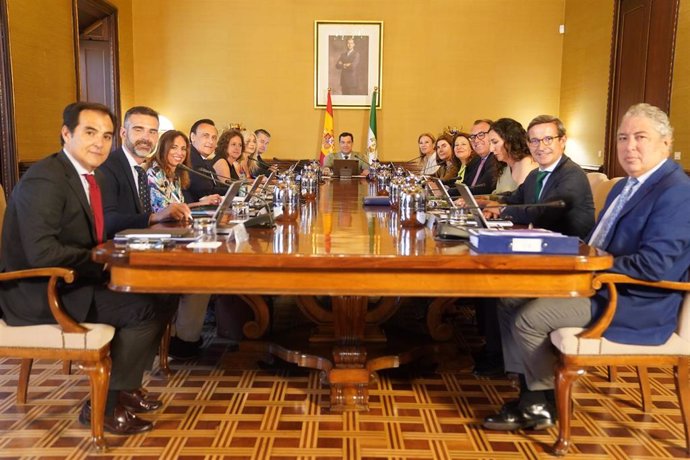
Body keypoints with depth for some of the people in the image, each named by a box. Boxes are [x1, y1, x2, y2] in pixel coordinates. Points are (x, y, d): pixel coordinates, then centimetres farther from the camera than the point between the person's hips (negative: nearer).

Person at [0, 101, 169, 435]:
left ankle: (121, 388, 15)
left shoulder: (92, 176, 9)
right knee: (148, 309, -17)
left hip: (69, 283, 9)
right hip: (39, 294, -9)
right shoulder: (44, 180, -20)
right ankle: (104, 405, -2)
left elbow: (98, 234, 10)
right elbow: (41, 252, -28)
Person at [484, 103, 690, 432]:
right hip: (599, 283, 10)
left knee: (527, 318, -19)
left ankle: (548, 403, 6)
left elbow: (654, 266, -26)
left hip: (635, 304, -10)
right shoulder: (625, 186, 15)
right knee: (511, 304, 3)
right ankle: (530, 398, 7)